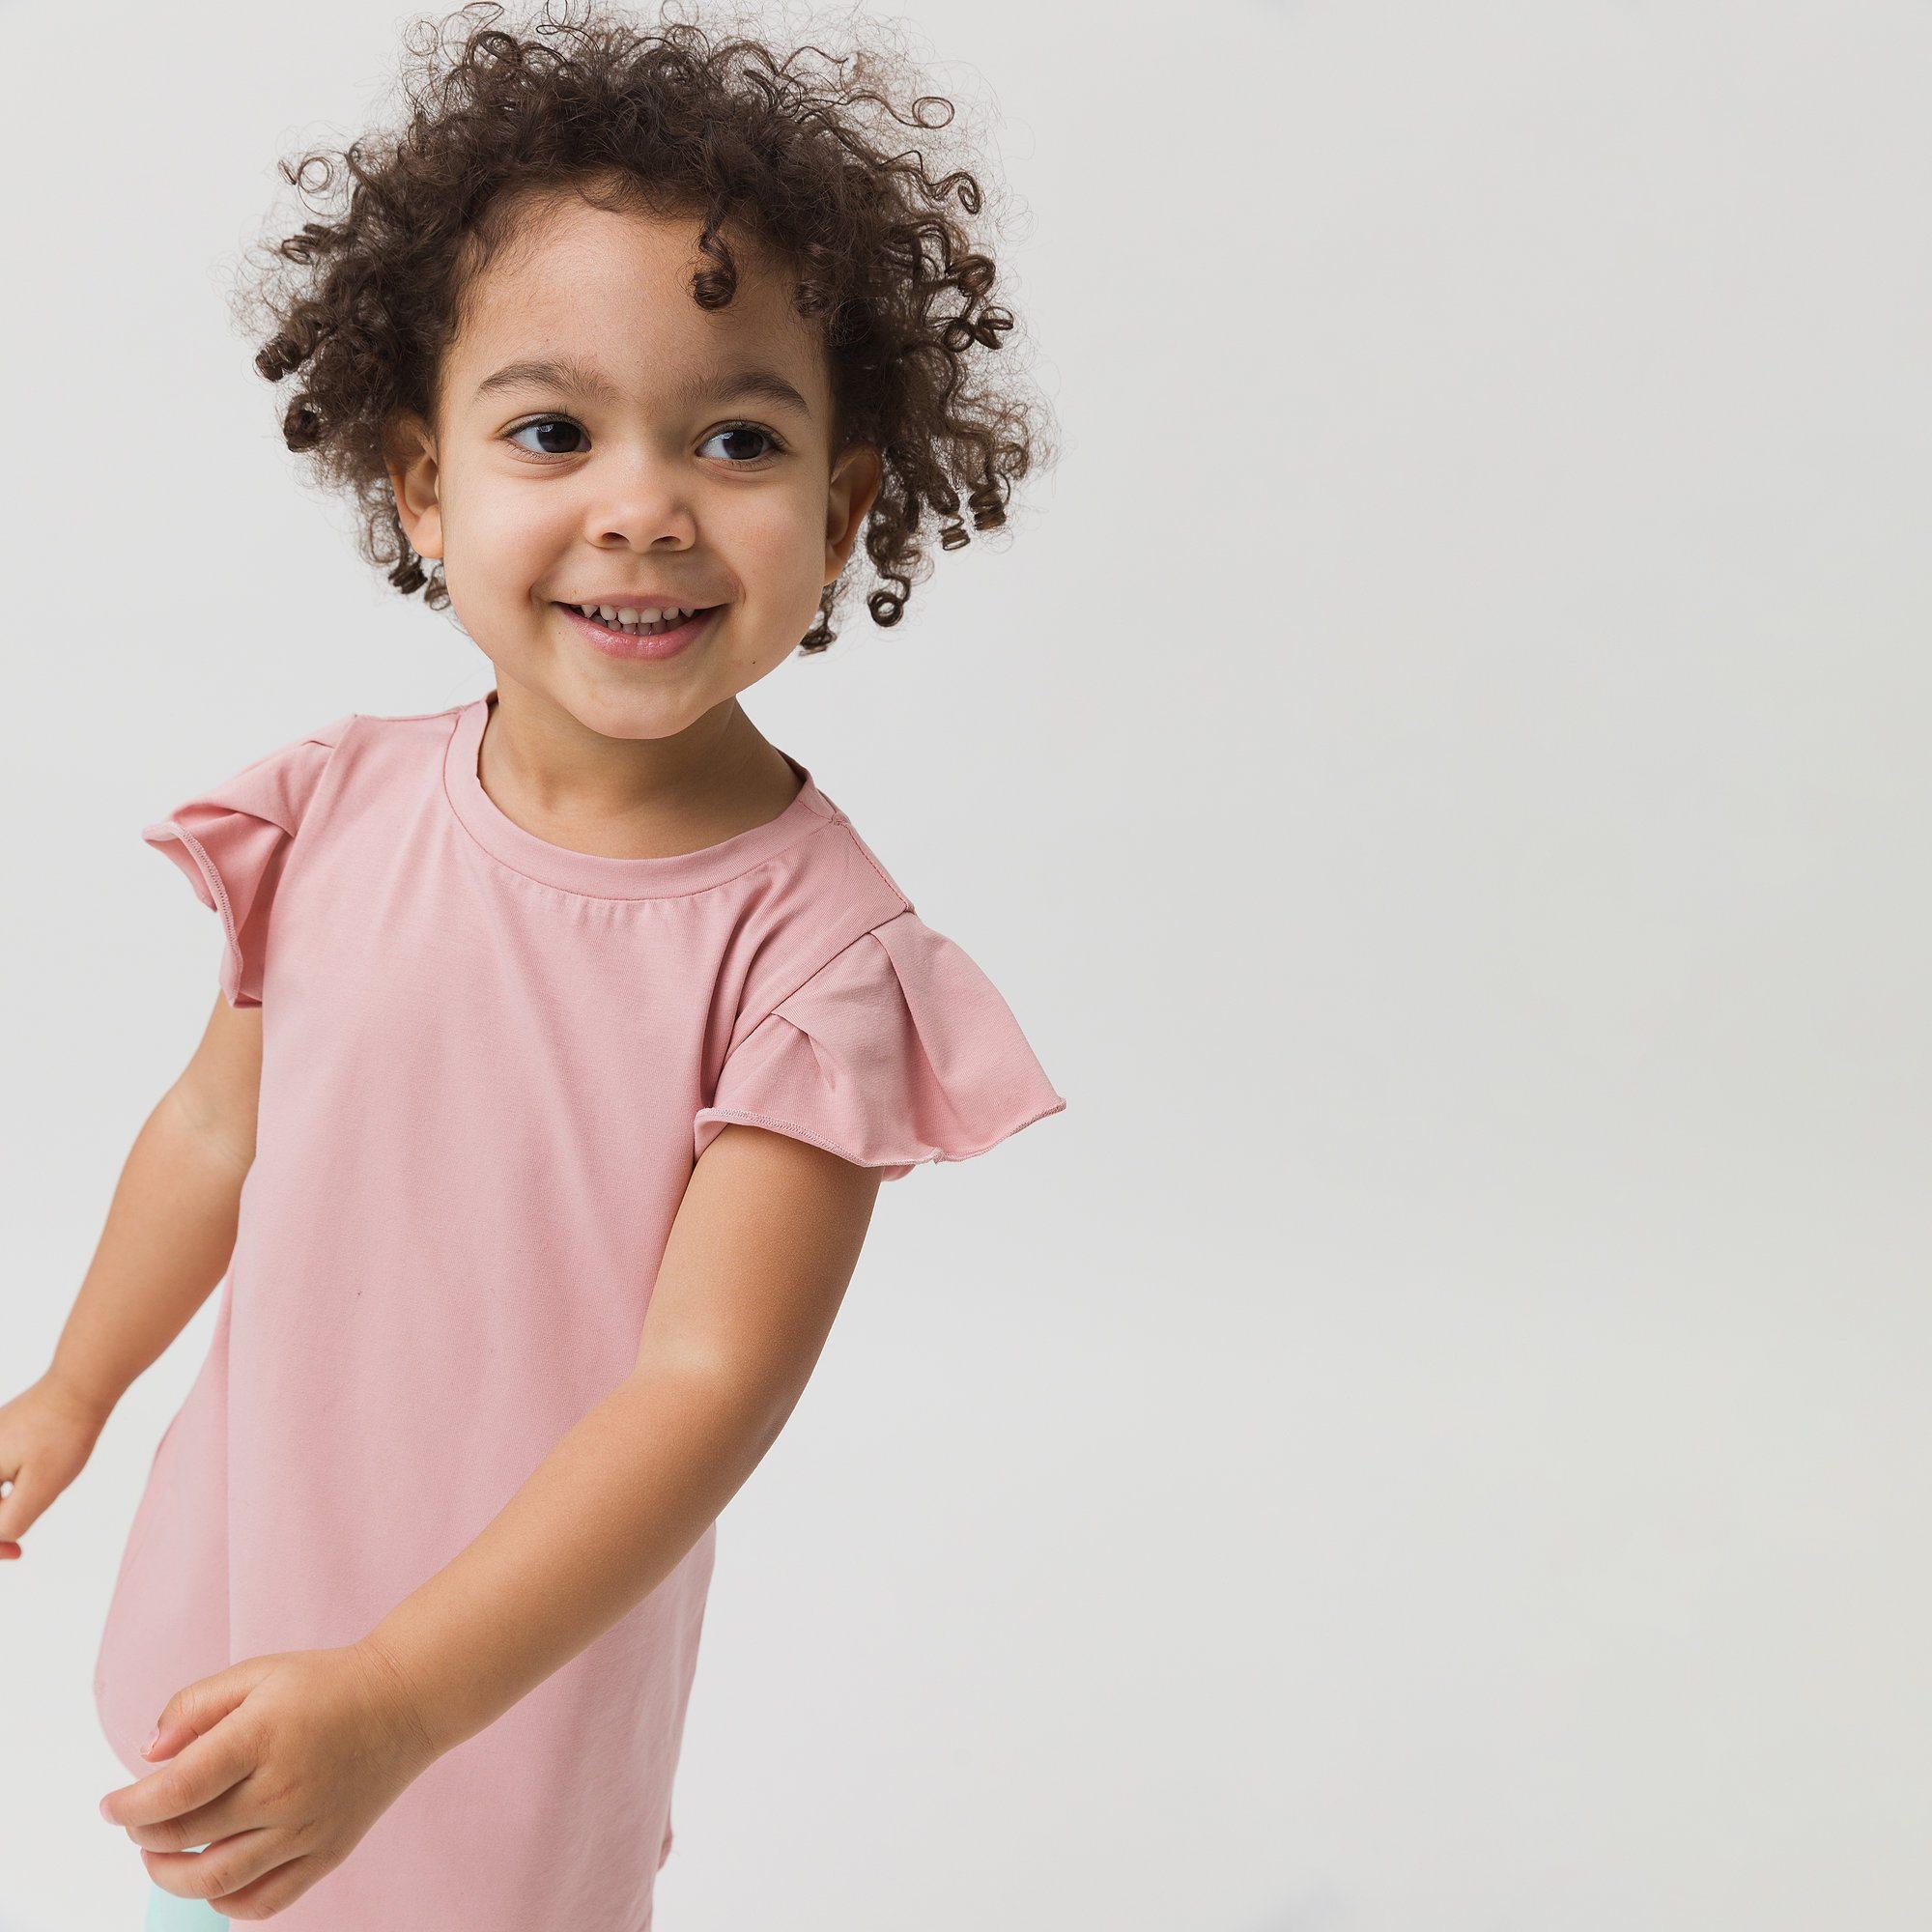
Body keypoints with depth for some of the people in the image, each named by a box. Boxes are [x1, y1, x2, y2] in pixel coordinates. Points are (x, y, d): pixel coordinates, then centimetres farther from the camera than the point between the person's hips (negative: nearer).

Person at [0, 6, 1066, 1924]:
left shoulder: (810, 952, -26)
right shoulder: (336, 811, -13)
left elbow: (706, 1385, -28)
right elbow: (218, 1130, 3)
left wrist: (392, 1705, -35)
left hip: (522, 1655, -4)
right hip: (237, 1572, 4)